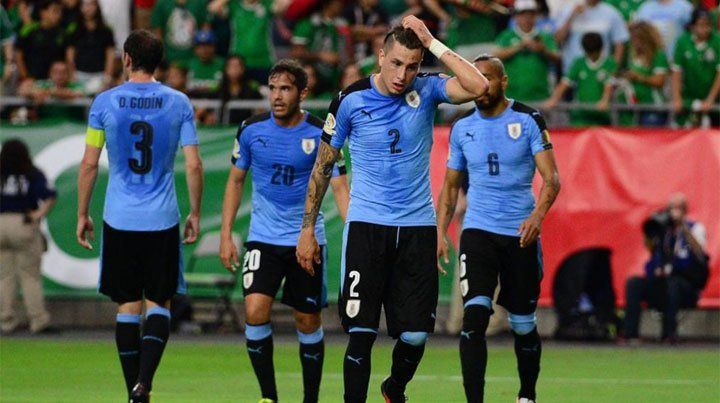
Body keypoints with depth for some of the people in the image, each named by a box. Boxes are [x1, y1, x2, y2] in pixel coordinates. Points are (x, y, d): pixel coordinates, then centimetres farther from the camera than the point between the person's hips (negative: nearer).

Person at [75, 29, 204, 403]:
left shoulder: (105, 102, -3)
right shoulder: (179, 103, -1)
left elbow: (89, 164, -1)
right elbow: (194, 165, -2)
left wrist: (82, 214, 9)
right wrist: (195, 213, 9)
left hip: (119, 218, 0)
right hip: (162, 219, 0)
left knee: (127, 306, 8)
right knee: (158, 303, 5)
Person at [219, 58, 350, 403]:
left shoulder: (320, 133, -7)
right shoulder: (251, 129, -2)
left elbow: (339, 187, -5)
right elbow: (236, 180, 10)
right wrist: (226, 234, 4)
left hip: (307, 239, -1)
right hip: (263, 238, 1)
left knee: (308, 322, 5)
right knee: (255, 311, -17)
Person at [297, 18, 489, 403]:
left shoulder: (426, 90, -2)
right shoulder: (351, 99, -4)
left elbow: (478, 87, -22)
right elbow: (323, 166, 6)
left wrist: (433, 44, -18)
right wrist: (307, 230, 6)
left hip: (417, 226, 1)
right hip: (366, 225, -1)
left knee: (415, 334, 2)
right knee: (361, 332, -9)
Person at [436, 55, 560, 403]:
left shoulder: (528, 120, -3)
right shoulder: (462, 127, 7)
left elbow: (551, 177, -10)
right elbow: (451, 185, 16)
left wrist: (538, 214, -28)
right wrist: (440, 233, 6)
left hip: (521, 234, -1)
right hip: (478, 231, 1)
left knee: (523, 325, 8)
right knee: (474, 316, -17)